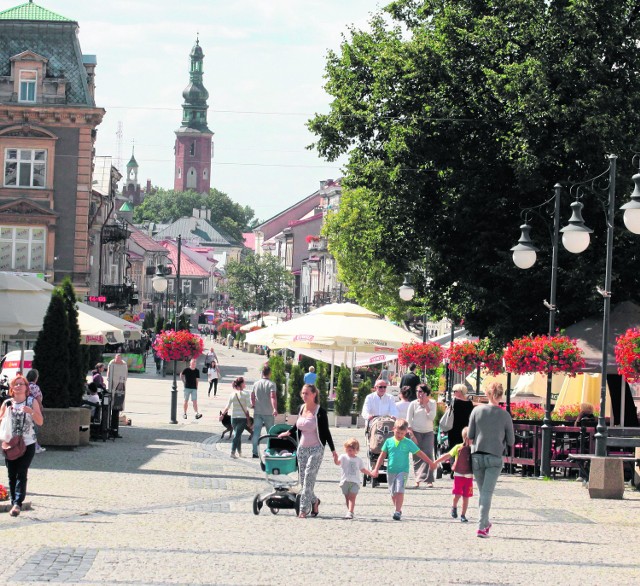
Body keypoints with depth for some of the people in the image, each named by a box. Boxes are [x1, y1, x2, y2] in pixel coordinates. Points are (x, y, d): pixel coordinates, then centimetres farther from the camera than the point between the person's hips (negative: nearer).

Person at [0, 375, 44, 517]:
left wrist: (31, 411, -19)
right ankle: (14, 503, 10)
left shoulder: (32, 402, 3)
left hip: (27, 443, -2)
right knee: (11, 474, 2)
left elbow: (40, 422, -2)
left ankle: (18, 503, -17)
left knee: (21, 473, -12)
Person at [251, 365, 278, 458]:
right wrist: (275, 409, -31)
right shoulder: (271, 384, -8)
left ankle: (255, 452, -1)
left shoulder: (256, 383, 4)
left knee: (256, 432, 4)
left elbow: (252, 397, 8)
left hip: (257, 412, 3)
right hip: (268, 413, -3)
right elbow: (273, 397, -21)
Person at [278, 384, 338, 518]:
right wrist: (288, 432, 21)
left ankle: (304, 510, -10)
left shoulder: (320, 412, -11)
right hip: (302, 448, 6)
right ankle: (314, 501, 32)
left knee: (309, 478, -12)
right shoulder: (301, 409, 5)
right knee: (303, 481, 8)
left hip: (316, 448, -6)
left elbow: (326, 432, -7)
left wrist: (333, 450, -8)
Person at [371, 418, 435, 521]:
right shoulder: (389, 441, 3)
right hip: (391, 471, 3)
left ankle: (398, 512, -16)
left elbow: (420, 453, 4)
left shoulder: (408, 443, -1)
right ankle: (398, 510, 24)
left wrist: (431, 463, 5)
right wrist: (376, 469, 5)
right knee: (393, 493, 9)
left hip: (403, 471, -3)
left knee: (399, 491, -16)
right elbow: (382, 456, 9)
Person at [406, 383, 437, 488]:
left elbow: (432, 417, -9)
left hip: (428, 432, 0)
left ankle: (429, 480, -12)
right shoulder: (413, 404, 2)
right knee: (417, 457, -2)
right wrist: (412, 435, -7)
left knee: (428, 455, -10)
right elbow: (408, 421, 1)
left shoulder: (432, 403, 4)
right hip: (416, 432, 0)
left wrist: (425, 404, -10)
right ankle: (418, 480, 3)